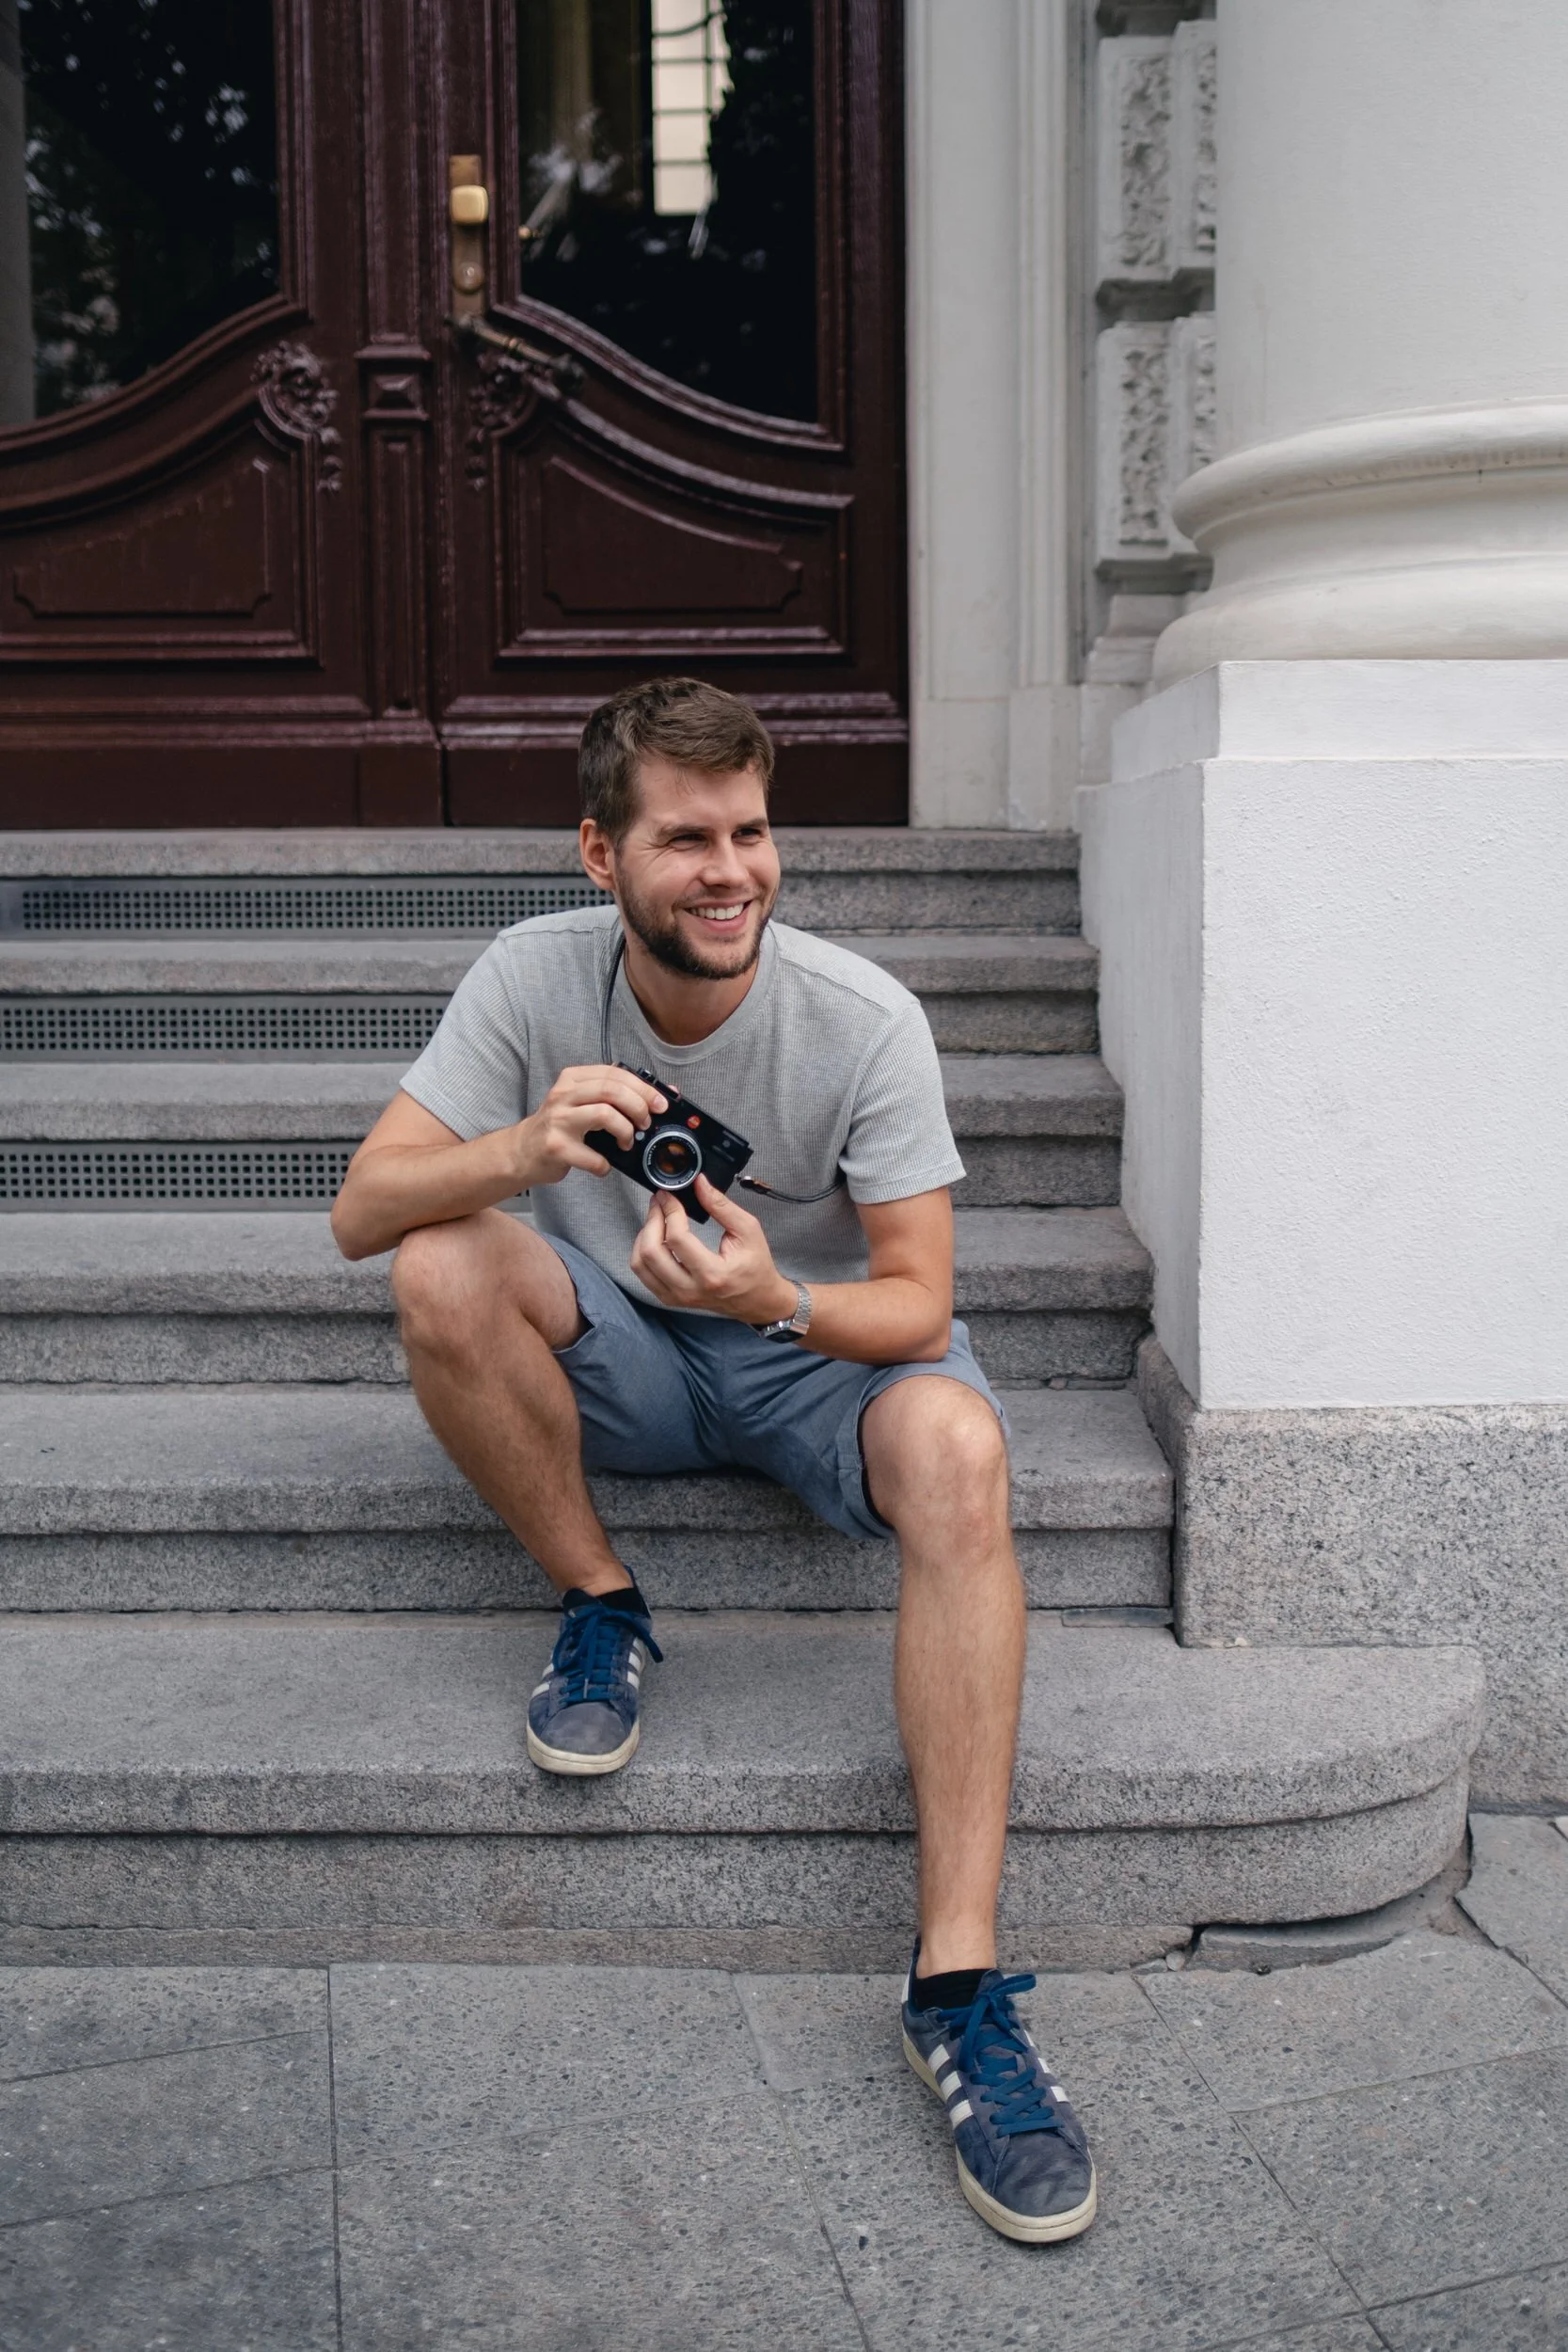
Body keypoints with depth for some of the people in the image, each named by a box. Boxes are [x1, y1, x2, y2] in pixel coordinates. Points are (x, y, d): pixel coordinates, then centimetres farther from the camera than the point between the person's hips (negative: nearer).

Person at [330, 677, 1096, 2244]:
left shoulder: (864, 1019, -18)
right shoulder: (535, 976, -13)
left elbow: (917, 1301, -17)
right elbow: (362, 1212, -18)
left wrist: (780, 1301, -40)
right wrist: (525, 1147, -39)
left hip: (821, 1349, -1)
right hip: (622, 1353, 2)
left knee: (958, 1448, -34)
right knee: (442, 1267, -28)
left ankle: (957, 1985, -32)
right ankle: (598, 1606, -5)